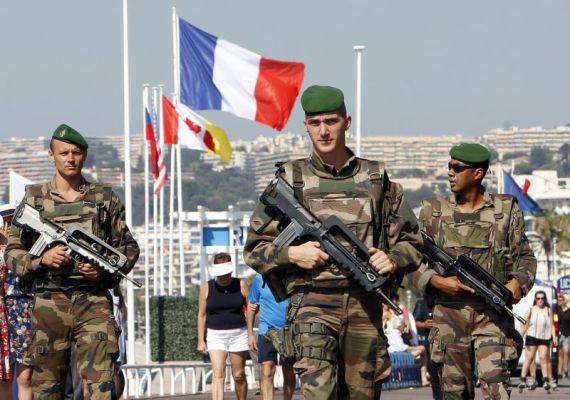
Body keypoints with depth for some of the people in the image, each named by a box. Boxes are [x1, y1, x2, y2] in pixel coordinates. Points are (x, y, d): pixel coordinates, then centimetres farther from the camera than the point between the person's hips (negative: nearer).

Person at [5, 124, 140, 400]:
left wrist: (105, 269, -5)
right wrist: (42, 258, -10)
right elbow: (13, 252, 9)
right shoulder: (34, 199, 9)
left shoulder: (105, 199, 10)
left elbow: (129, 248, 14)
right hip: (49, 302, 1)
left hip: (94, 303, -1)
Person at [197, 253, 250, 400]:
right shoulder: (207, 288, 1)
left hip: (238, 334, 0)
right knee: (218, 374, -14)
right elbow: (202, 315, 4)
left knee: (238, 375, 7)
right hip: (215, 335, 0)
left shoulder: (241, 286, 1)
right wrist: (201, 340, 0)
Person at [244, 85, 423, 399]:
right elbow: (254, 248, 10)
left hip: (365, 305, 3)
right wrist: (290, 254, -9)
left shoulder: (376, 179, 11)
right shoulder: (289, 181, 7)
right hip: (313, 303, -3)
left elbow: (410, 240, 16)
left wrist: (393, 260, -6)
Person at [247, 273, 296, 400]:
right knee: (267, 373, -12)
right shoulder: (260, 279, 1)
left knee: (289, 375, 9)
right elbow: (252, 306, 9)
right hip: (267, 330, -1)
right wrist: (250, 334, 7)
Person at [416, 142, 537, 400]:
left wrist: (519, 282, -9)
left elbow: (525, 256, 12)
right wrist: (437, 281, -11)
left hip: (493, 313, -2)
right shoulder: (433, 212, 8)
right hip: (449, 313, 2)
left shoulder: (506, 210, 6)